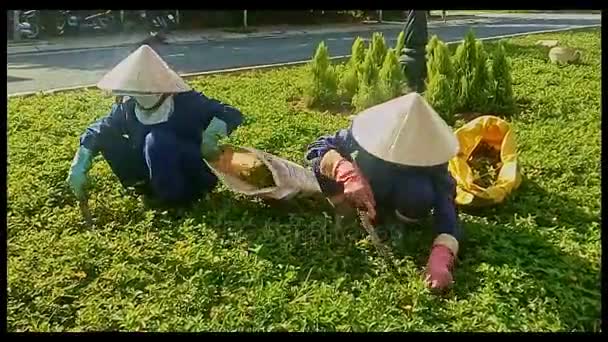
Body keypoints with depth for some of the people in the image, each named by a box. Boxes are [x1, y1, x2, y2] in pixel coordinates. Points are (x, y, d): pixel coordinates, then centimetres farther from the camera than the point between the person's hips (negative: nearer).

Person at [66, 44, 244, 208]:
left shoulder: (186, 102, -18)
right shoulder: (127, 108, -7)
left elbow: (232, 114, -18)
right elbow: (96, 132, 1)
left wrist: (211, 135, -37)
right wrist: (79, 169, -11)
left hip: (191, 180, -5)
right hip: (154, 177, 5)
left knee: (156, 140, -32)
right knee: (106, 138, -8)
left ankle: (173, 196, -14)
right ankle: (147, 187, -3)